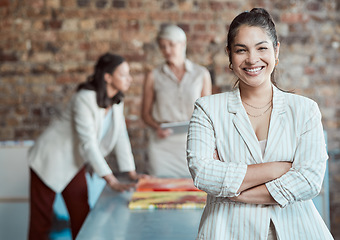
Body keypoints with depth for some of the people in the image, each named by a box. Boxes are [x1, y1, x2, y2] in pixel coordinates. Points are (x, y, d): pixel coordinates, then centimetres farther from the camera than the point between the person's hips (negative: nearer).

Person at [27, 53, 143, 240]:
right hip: (50, 160, -7)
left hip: (74, 164, 8)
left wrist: (132, 172, -2)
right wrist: (111, 180, -31)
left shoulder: (116, 102, 0)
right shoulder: (85, 99, -26)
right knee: (41, 222, 0)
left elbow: (121, 137, 4)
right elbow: (88, 143, -29)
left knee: (82, 218, 5)